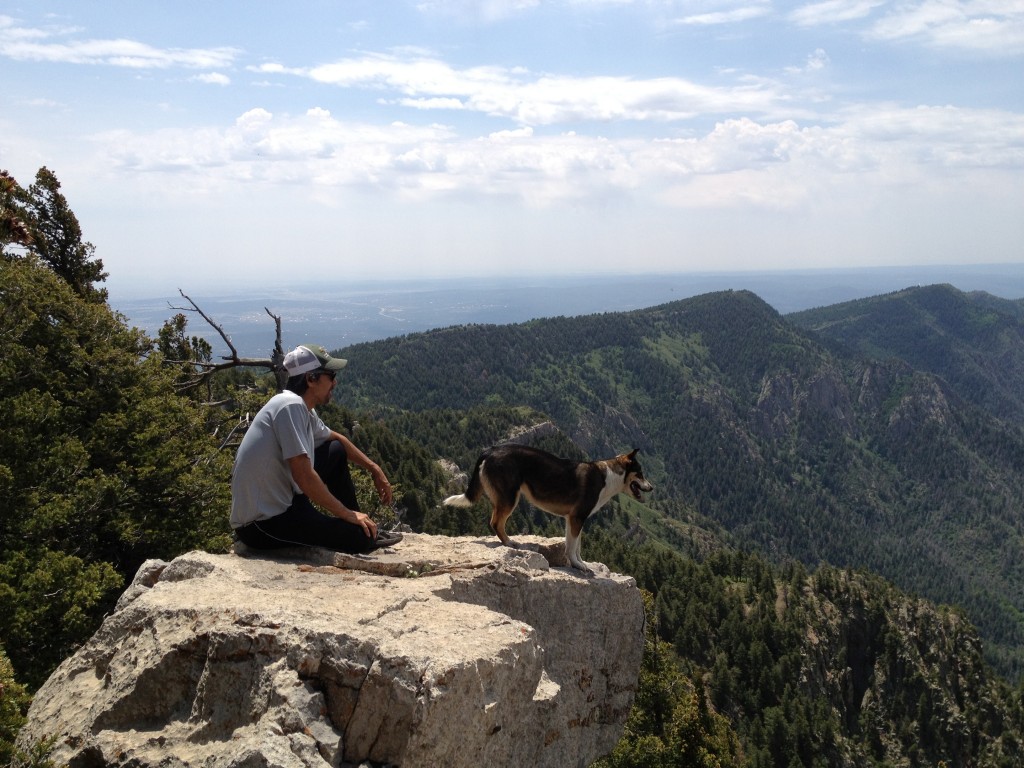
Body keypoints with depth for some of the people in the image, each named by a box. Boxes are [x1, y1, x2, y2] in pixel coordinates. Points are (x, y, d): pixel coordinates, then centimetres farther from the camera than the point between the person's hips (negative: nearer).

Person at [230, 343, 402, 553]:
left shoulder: (304, 409, 8)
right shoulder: (291, 406, -20)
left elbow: (336, 438, 29)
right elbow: (304, 476, -24)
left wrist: (374, 469, 24)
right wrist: (347, 514, -14)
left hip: (281, 501, 10)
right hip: (260, 524, -10)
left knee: (336, 451, 19)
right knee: (358, 537, -22)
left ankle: (365, 530, 24)